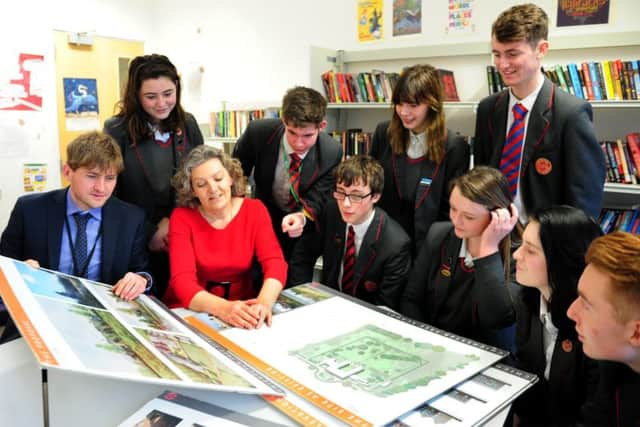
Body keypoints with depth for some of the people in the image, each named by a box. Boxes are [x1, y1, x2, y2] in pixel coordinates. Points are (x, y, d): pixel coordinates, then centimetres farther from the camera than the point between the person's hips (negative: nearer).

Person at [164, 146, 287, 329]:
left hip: (241, 309, 2)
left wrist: (264, 302, -34)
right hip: (190, 311, -2)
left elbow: (275, 263, -14)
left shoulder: (254, 210, -4)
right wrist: (222, 307, -36)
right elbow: (183, 279, -18)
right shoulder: (182, 217, -8)